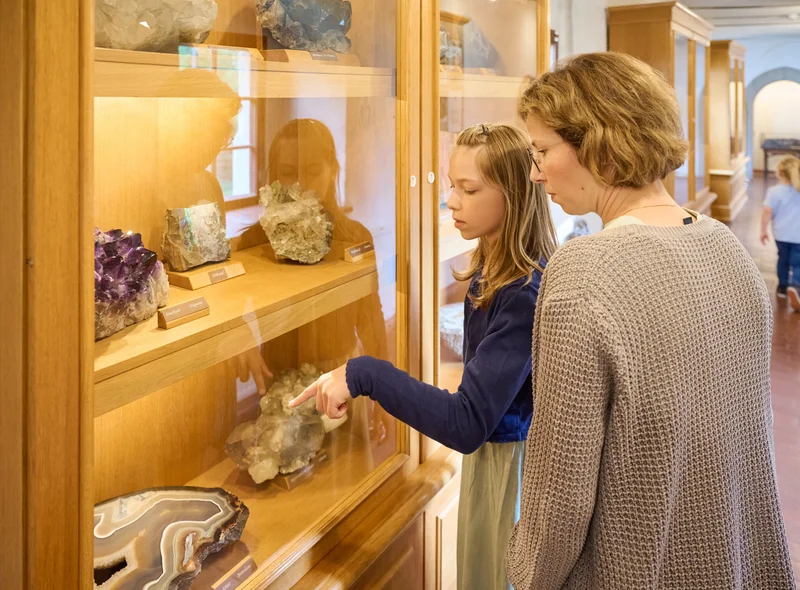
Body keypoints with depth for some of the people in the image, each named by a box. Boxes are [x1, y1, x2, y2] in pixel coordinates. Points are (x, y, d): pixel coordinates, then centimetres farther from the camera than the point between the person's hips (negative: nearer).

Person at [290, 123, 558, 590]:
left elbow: (466, 425, -32)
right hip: (488, 450, 8)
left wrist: (364, 375, -32)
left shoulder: (526, 294, -28)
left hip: (514, 464, -8)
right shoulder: (491, 267, -2)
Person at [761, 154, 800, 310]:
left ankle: (783, 287, 36)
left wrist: (763, 230, -3)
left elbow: (767, 212, -15)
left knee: (783, 259, 22)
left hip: (781, 234, 1)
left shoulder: (774, 192, -12)